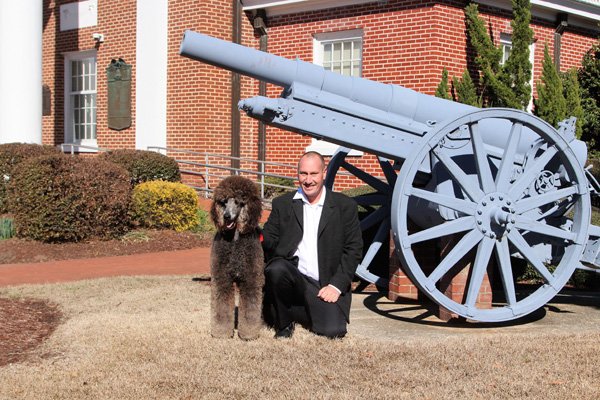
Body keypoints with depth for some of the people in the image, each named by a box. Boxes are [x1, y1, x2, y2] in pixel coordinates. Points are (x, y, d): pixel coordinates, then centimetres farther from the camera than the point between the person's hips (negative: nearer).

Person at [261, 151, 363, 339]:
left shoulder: (345, 206, 6)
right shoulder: (282, 204, 10)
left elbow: (353, 249, 3)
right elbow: (267, 243, 6)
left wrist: (336, 285, -6)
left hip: (326, 286, 0)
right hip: (292, 277, 0)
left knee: (333, 330, -21)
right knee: (276, 269, -33)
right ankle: (283, 323, -6)